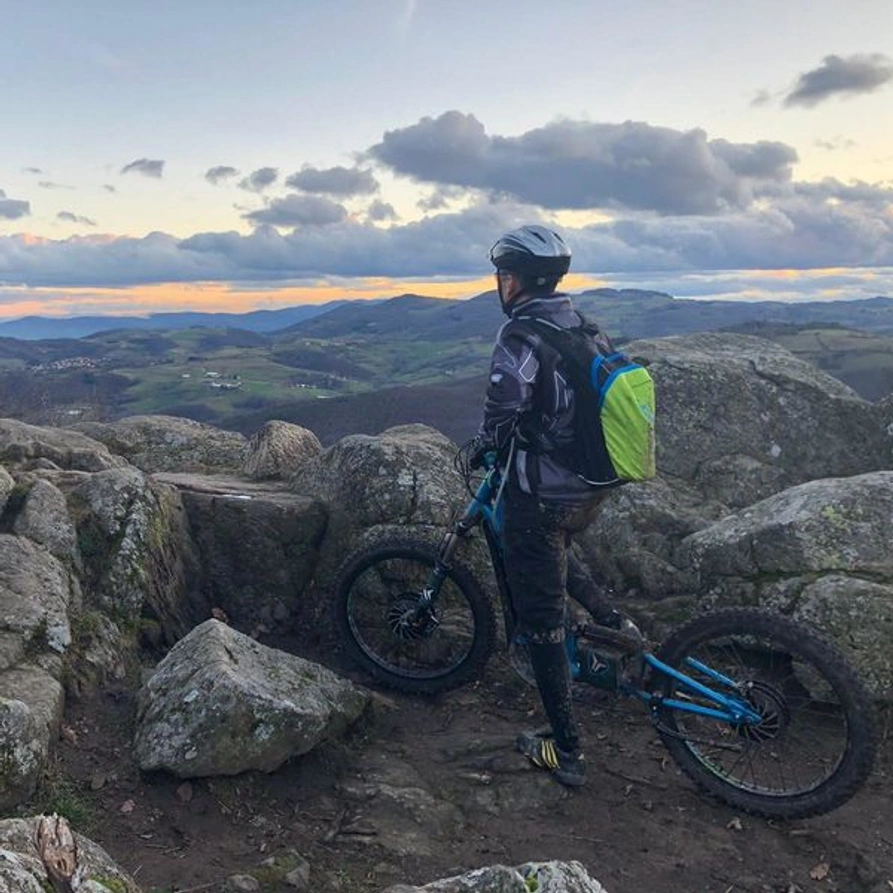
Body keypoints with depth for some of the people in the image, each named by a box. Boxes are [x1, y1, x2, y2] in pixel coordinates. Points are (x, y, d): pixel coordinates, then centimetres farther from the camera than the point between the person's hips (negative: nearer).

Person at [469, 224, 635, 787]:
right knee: (554, 551, 37)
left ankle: (566, 752, 14)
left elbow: (504, 408, -27)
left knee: (542, 619, 4)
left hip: (541, 496, -8)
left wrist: (483, 448, -4)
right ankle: (615, 624, 21)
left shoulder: (522, 334, -18)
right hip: (591, 488, 8)